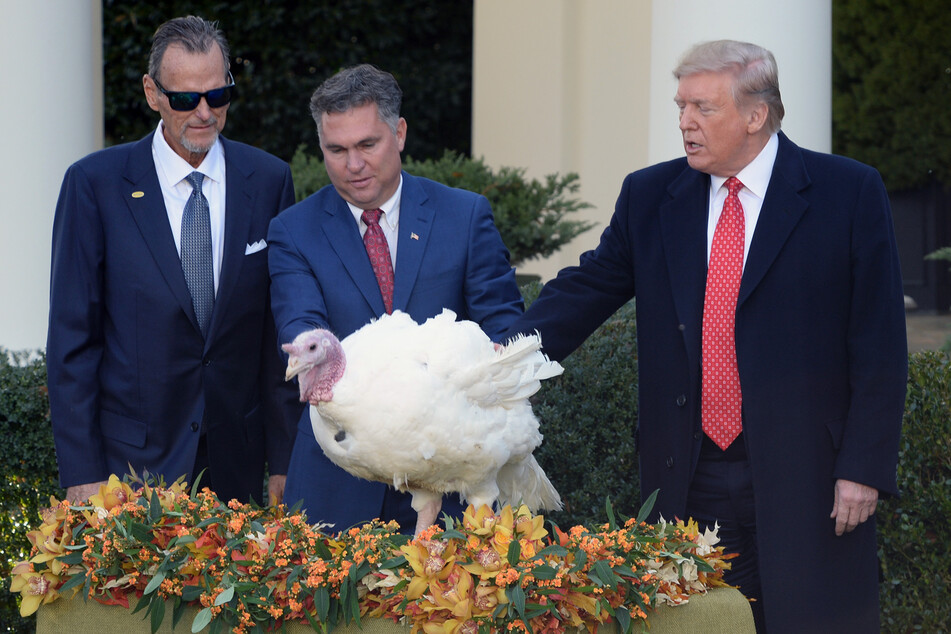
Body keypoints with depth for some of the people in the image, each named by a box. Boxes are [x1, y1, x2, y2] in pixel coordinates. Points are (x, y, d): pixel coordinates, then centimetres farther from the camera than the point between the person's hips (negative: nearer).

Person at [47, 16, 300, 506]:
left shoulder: (268, 180, 4)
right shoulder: (94, 184, -4)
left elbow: (282, 333, 6)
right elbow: (71, 337, -3)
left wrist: (285, 463, 3)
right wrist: (82, 473, -8)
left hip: (237, 464, 2)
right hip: (131, 461, -2)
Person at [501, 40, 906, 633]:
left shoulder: (849, 193, -2)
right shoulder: (650, 196, 10)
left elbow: (879, 344, -3)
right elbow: (586, 291, 7)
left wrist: (864, 467, -9)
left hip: (806, 479, -3)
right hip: (690, 483, 3)